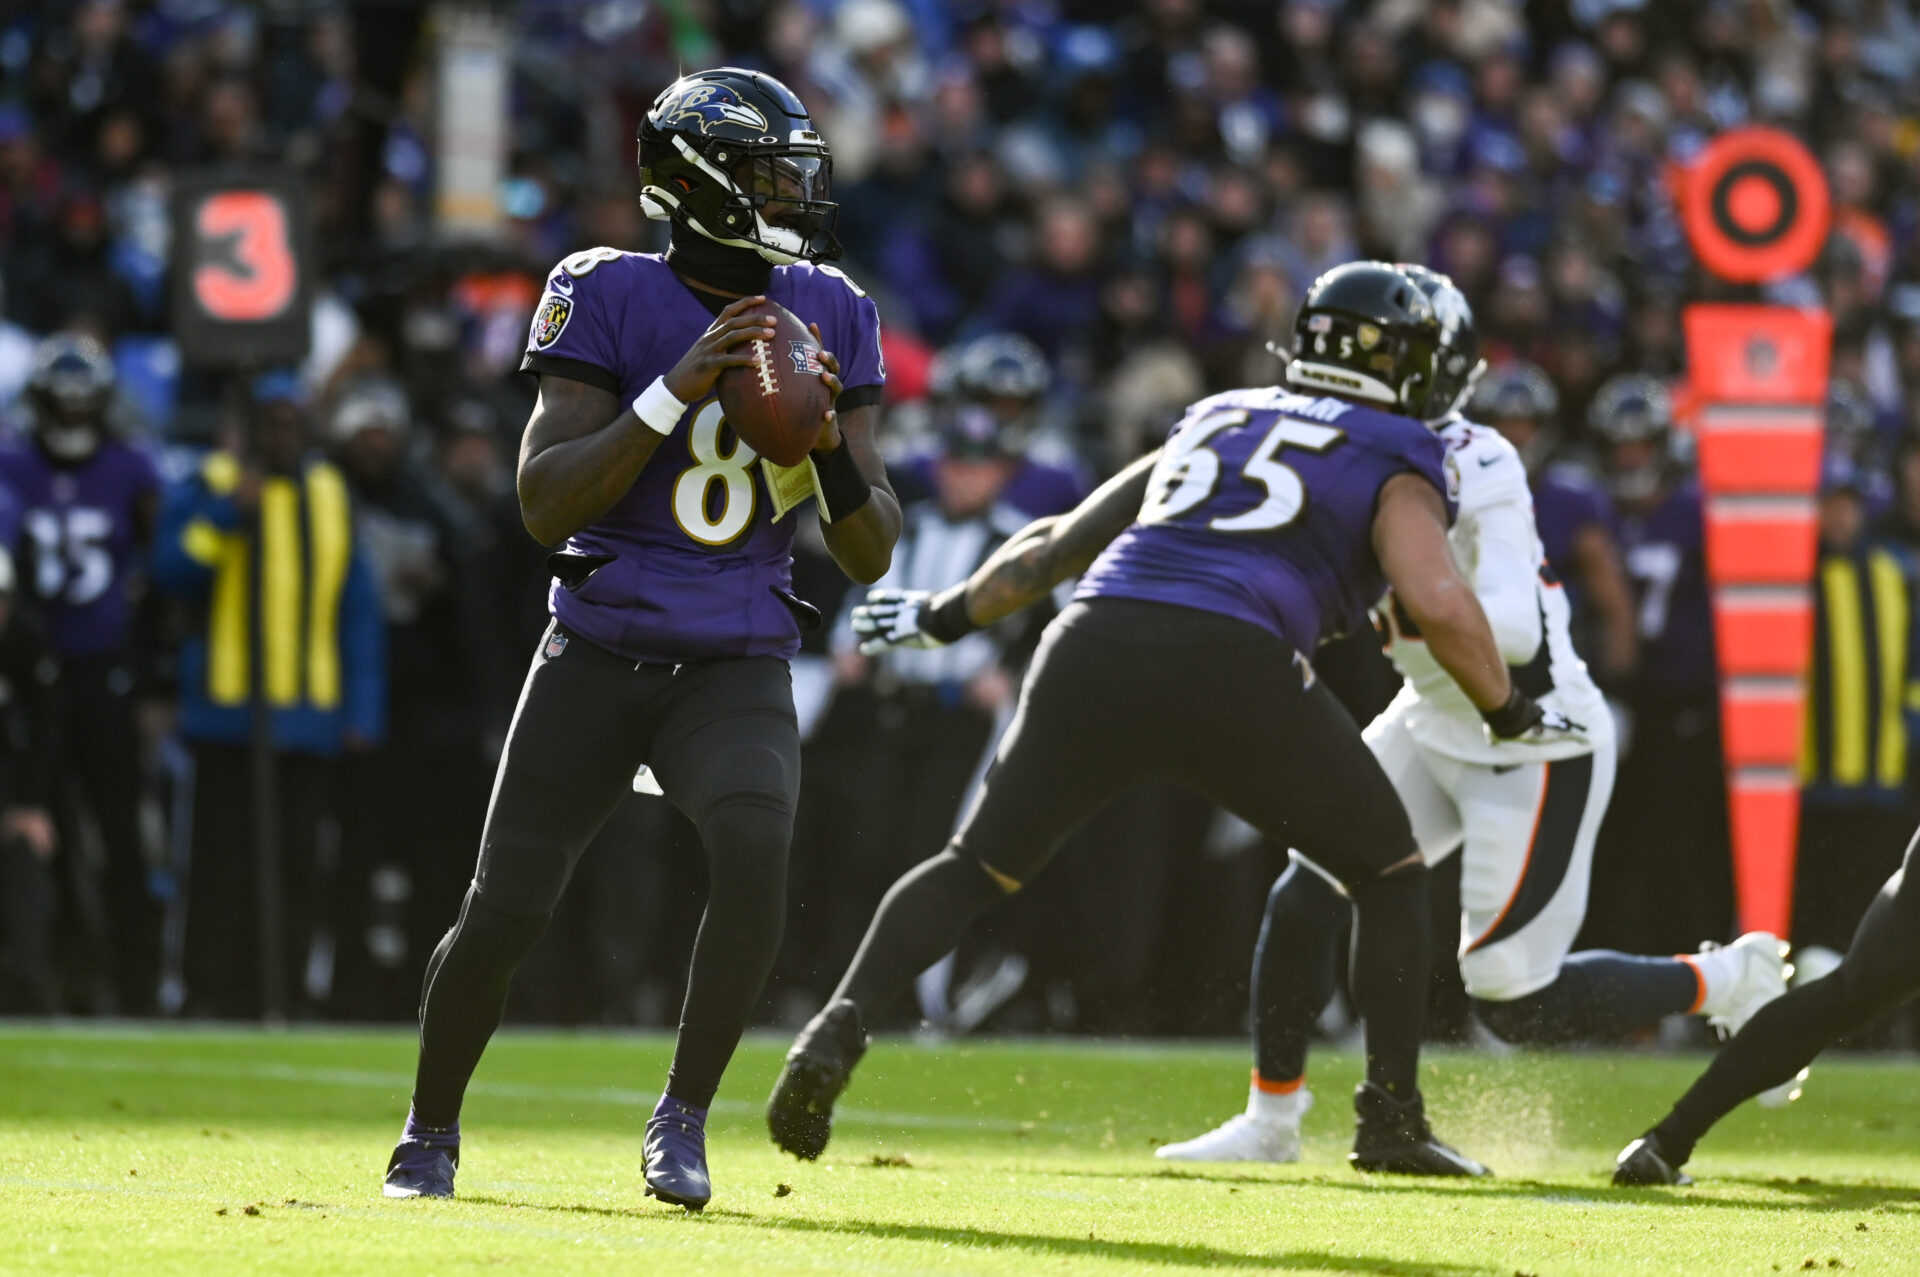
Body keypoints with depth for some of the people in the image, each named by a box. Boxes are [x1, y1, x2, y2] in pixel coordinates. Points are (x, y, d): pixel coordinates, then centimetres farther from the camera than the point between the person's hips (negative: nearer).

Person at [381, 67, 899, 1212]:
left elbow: (872, 555, 4)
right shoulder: (611, 298, -7)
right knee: (504, 914, -2)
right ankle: (431, 1134, 26)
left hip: (736, 672, 1)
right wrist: (676, 394, -25)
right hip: (599, 655, -1)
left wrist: (829, 445, -16)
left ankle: (684, 1119, -12)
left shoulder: (829, 316, 3)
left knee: (755, 851, -28)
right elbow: (545, 504, -16)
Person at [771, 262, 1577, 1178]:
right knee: (1390, 876, 17)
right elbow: (1440, 605, -4)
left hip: (1095, 646, 4)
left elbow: (1060, 543, 33)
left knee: (975, 868, 15)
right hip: (1232, 665, -4)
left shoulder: (1215, 423, 29)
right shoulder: (1394, 465, 14)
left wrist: (944, 618, 44)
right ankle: (1391, 1118, 11)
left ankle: (839, 1031, -6)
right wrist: (1510, 714, 12)